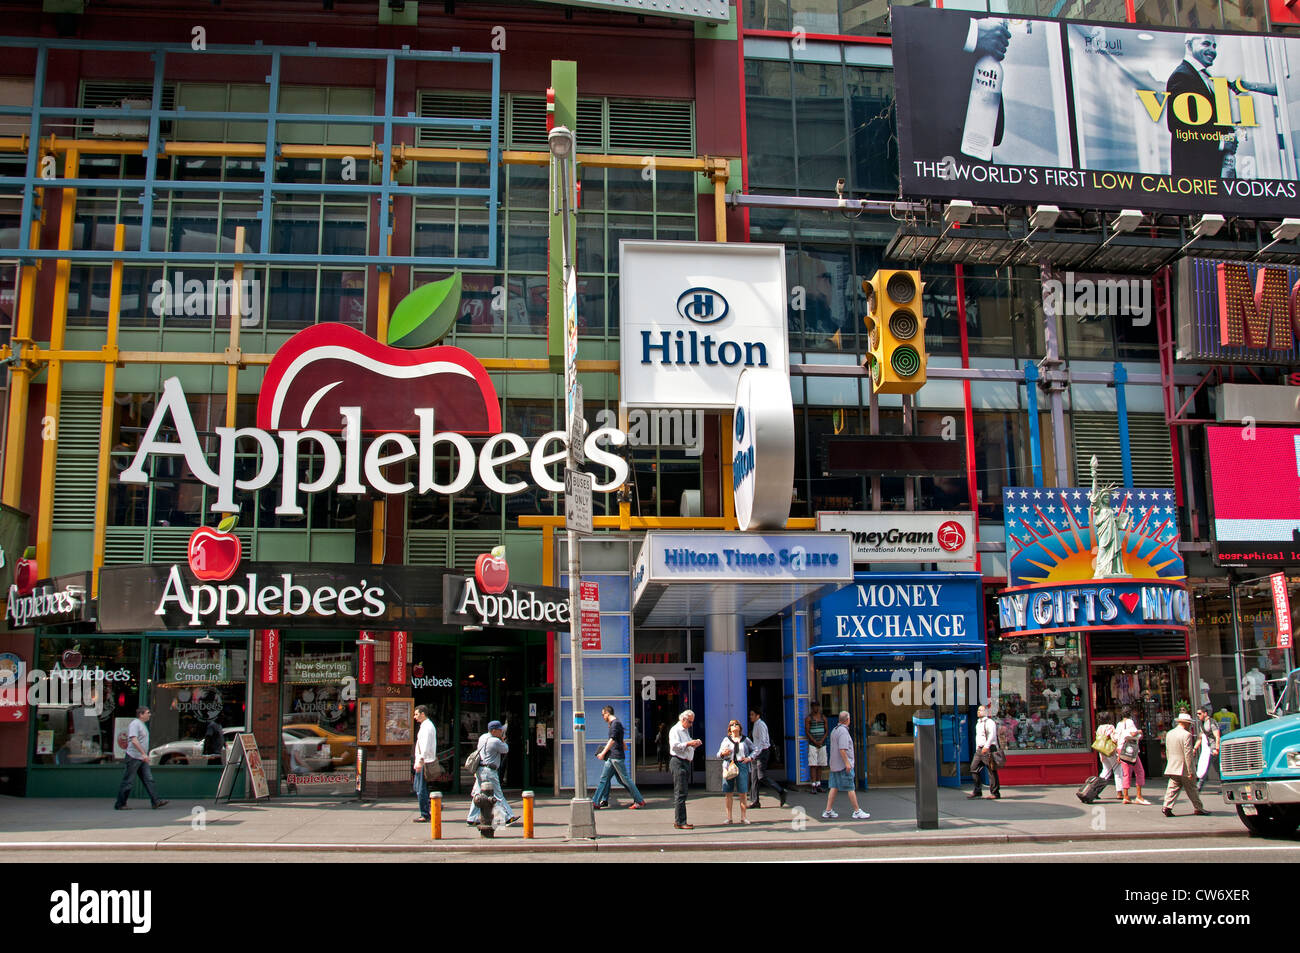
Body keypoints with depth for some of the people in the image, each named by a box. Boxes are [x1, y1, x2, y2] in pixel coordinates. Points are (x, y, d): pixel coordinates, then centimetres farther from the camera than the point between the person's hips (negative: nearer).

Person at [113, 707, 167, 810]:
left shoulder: (143, 724, 18)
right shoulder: (135, 723, -13)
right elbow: (134, 740, -23)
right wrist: (143, 753, -27)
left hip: (142, 759, 9)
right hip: (134, 757, -9)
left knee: (149, 780, 2)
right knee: (128, 782, -2)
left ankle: (156, 801, -2)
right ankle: (120, 804, 6)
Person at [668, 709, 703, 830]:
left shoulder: (686, 731, 22)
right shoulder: (675, 730, -7)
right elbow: (674, 746, -19)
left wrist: (694, 745, 11)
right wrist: (688, 743, -21)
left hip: (686, 763, 10)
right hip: (678, 762, -10)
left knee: (679, 793, 12)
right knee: (680, 793, -11)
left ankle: (677, 820, 16)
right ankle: (680, 822, -11)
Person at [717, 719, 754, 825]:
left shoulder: (745, 740, 12)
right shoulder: (726, 740, 12)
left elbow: (754, 750, 17)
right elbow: (719, 754, 12)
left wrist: (749, 758, -1)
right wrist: (723, 753, -10)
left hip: (742, 766, 0)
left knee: (743, 792, -3)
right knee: (728, 793, -1)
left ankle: (743, 817, 5)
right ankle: (729, 818, 5)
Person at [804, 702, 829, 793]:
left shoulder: (823, 718, 10)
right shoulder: (808, 718, 0)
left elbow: (827, 730, 8)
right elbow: (807, 732, -4)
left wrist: (821, 741, -6)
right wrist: (815, 742, -12)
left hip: (822, 744, 3)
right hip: (812, 744, -3)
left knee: (820, 765, 6)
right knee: (813, 765, -7)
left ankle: (818, 784, 11)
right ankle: (814, 786, -9)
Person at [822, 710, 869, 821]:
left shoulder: (834, 731, 14)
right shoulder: (843, 731, -16)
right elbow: (842, 749, -24)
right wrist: (847, 763, -22)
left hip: (835, 765, 9)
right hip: (843, 765, -9)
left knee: (834, 787, 7)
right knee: (851, 788, -3)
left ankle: (828, 811, 5)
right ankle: (857, 812, 2)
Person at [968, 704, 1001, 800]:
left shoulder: (989, 722, -7)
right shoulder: (978, 723, 20)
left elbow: (992, 735, -19)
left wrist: (986, 746, -27)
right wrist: (977, 748, 20)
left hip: (989, 749, -9)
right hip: (979, 749, 9)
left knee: (992, 771, -4)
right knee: (973, 768, 3)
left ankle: (995, 793, 1)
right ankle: (977, 791, 9)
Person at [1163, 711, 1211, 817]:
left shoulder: (1169, 734, 8)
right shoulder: (1186, 735, -15)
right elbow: (1188, 754, -18)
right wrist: (1191, 771, -16)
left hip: (1172, 768, 6)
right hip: (1184, 768, -6)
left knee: (1173, 788, 4)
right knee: (1191, 789, 8)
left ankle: (1167, 806, -9)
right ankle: (1198, 808, 20)